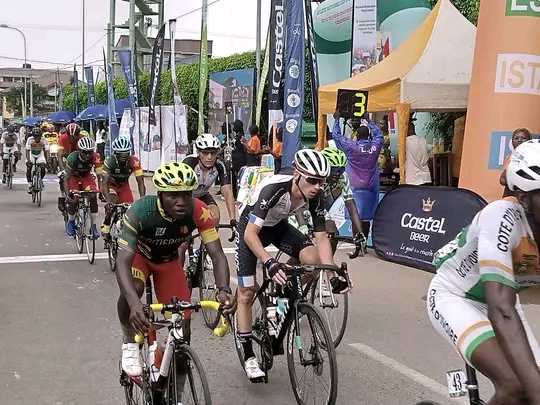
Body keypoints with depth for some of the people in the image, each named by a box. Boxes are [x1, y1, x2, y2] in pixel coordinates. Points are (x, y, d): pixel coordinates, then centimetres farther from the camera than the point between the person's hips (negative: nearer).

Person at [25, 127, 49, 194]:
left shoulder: (44, 140, -22)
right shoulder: (30, 140, -23)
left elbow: (46, 151, -21)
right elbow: (27, 151, -25)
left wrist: (46, 161, -32)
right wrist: (28, 160, -38)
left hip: (40, 155, 0)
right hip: (31, 155, 0)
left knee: (42, 167, -21)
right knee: (29, 167, -21)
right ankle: (29, 184, -11)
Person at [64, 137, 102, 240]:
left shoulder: (95, 157, -28)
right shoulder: (72, 158, -32)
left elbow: (100, 175, -26)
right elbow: (67, 177, -27)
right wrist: (68, 192, -38)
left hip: (87, 176, 2)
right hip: (74, 177, -1)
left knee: (93, 197, -20)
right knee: (73, 199, -19)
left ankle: (93, 226, -11)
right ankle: (71, 221, 9)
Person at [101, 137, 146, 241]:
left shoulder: (134, 161, -28)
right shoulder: (109, 161, -32)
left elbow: (140, 181, -29)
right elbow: (104, 183, -36)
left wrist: (142, 198, -44)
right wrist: (108, 200, -51)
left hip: (124, 186, 2)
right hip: (110, 185, -2)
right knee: (112, 203, -30)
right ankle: (106, 227, -10)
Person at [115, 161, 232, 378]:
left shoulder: (199, 212, -32)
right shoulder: (140, 211, -39)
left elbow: (217, 254, -32)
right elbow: (123, 261, -45)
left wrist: (224, 290, -50)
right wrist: (134, 303, -60)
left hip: (169, 260, 2)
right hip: (139, 254, -2)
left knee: (182, 333, -4)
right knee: (132, 290, -37)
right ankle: (130, 344, -8)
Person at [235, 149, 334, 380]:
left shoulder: (316, 196, -22)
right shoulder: (274, 189, -38)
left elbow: (322, 237, -17)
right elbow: (251, 233, -41)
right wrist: (269, 263, -54)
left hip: (278, 227, 4)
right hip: (251, 228, -4)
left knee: (314, 258, -22)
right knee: (247, 293, -5)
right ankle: (248, 356, 8)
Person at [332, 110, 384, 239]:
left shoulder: (352, 147, -11)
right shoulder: (375, 146, -3)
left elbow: (337, 135, 1)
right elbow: (379, 133, 19)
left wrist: (337, 120, 15)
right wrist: (367, 122, 28)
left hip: (356, 186, -3)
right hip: (372, 187, 4)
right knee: (366, 217, 9)